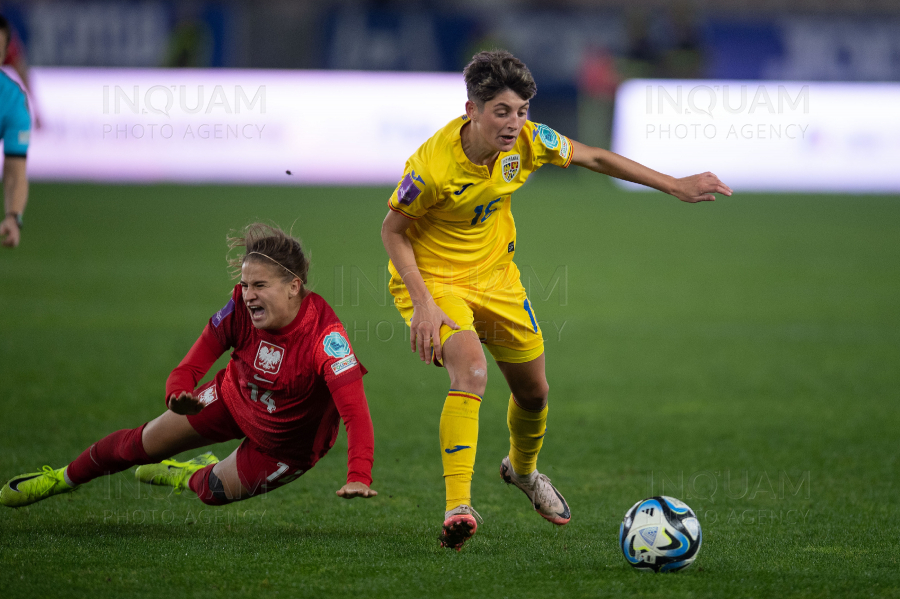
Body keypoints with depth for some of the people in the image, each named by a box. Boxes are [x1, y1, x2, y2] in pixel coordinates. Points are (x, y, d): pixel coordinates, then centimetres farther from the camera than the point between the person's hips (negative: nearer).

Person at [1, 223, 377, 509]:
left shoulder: (324, 335, -40)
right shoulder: (240, 308, -26)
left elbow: (356, 410, -47)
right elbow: (192, 365, -21)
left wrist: (358, 477, -61)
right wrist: (179, 396, -46)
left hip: (287, 443, -4)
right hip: (235, 400, 4)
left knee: (216, 490, 10)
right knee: (145, 443, 12)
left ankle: (189, 478, 50)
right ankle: (63, 478, 39)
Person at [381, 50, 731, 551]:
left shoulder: (528, 141, -17)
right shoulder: (433, 166, -31)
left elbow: (595, 158, -1)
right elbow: (393, 230, -17)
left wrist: (676, 186, 0)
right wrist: (423, 303, -25)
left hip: (496, 276, 6)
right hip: (433, 278, -6)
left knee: (534, 392, 16)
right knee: (471, 370, -32)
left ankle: (523, 468, 50)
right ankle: (458, 507, -33)